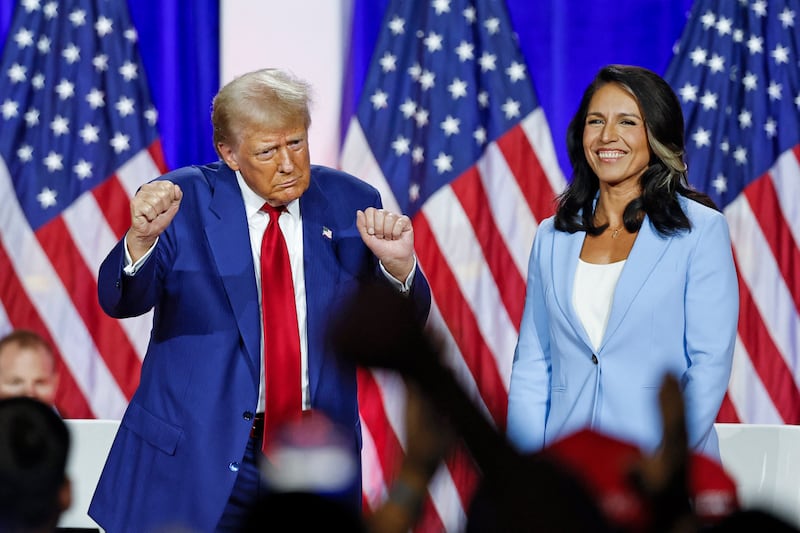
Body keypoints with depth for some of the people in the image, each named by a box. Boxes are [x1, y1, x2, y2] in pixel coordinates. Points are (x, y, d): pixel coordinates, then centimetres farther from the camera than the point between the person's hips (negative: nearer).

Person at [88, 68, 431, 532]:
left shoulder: (349, 202, 4)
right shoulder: (183, 200, -3)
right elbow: (121, 302, -13)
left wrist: (398, 264, -18)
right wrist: (143, 237, -33)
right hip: (197, 457, -2)